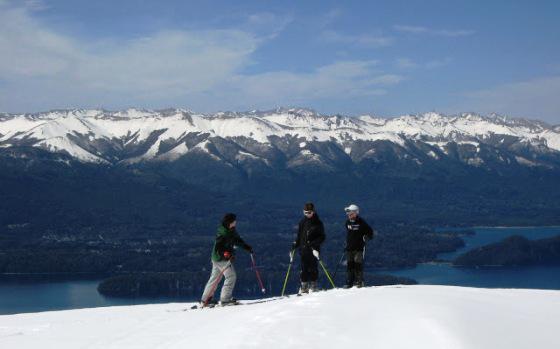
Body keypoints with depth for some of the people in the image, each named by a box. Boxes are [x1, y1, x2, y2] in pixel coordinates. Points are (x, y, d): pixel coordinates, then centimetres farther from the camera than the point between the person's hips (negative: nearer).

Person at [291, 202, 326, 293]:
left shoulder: (317, 223, -1)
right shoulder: (302, 222, 12)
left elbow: (322, 237, -3)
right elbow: (299, 236, 18)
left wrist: (315, 243, -16)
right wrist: (295, 244, 5)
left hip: (313, 249, -4)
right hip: (303, 249, 4)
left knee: (312, 268, -2)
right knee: (304, 269, 4)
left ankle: (313, 285, 8)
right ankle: (304, 286, 9)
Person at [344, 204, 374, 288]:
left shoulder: (361, 222, -7)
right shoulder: (348, 222, 10)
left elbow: (370, 231, 0)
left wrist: (367, 237, -15)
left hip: (359, 247, -6)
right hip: (349, 248, 6)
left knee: (358, 264, -7)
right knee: (349, 265, 5)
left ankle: (359, 281, 0)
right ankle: (349, 283, 9)